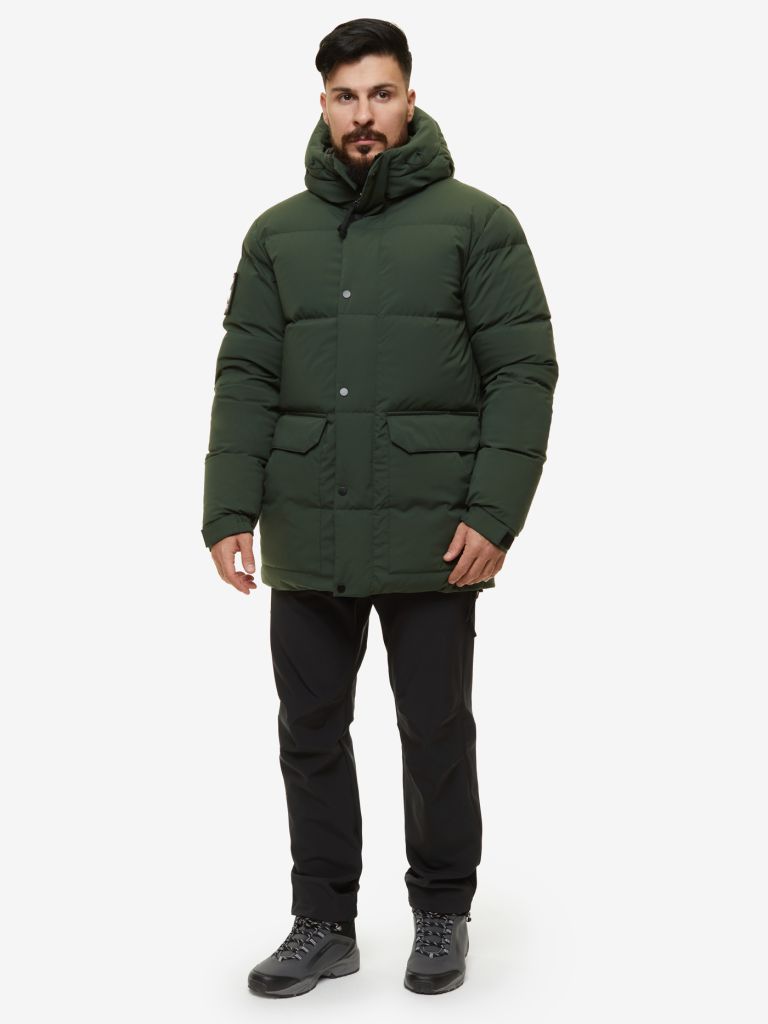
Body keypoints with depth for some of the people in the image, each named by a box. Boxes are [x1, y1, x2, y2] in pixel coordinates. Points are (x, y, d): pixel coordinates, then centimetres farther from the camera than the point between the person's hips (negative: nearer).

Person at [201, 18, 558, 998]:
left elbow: (524, 371, -5)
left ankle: (442, 911, 27)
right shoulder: (277, 233, 9)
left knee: (437, 735, 7)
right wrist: (230, 509, -4)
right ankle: (322, 922, 25)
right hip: (307, 541, 3)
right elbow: (245, 377, 7)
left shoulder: (476, 222, -1)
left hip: (432, 540, -3)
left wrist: (494, 512, -14)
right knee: (310, 733, 10)